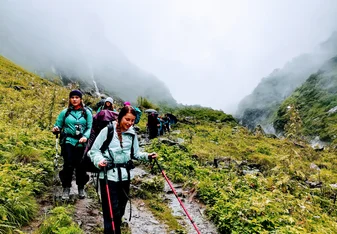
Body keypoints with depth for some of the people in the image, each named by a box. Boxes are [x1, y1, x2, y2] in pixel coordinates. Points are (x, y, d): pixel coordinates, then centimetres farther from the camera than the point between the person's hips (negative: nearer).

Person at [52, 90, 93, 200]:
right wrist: (56, 129, -11)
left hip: (81, 143, 0)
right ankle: (66, 188, 8)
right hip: (68, 142, 0)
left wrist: (85, 136, -17)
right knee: (68, 165, -9)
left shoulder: (87, 112, 5)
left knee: (80, 166, 4)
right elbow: (58, 125, 11)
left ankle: (81, 188, 24)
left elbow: (90, 127, -1)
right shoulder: (65, 112, 8)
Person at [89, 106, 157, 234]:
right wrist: (99, 160, -22)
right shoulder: (107, 131, -9)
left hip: (125, 175, 5)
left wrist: (147, 156, -6)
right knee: (112, 210, -3)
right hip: (109, 175, -4)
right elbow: (94, 150, -4)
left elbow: (135, 153, 10)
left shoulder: (132, 134, 4)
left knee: (121, 208, 16)